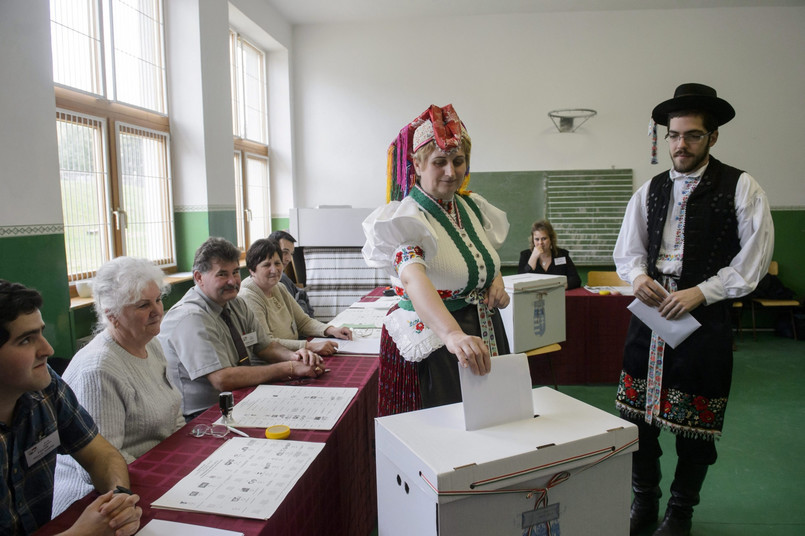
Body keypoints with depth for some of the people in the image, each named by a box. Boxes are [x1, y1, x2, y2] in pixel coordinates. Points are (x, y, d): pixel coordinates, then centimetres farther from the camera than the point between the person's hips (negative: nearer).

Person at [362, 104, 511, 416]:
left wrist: (496, 281, -2)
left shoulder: (473, 207, 5)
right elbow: (413, 278, -37)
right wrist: (452, 335, -52)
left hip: (483, 335, 7)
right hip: (429, 341, -6)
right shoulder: (406, 218, -18)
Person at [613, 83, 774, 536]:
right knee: (638, 414, 9)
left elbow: (754, 259, -7)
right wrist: (638, 276, -10)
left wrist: (700, 292, -16)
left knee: (696, 423, 8)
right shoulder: (650, 191, 9)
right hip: (651, 314, 4)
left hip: (706, 319, -3)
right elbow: (627, 250, 12)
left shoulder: (741, 188, -2)